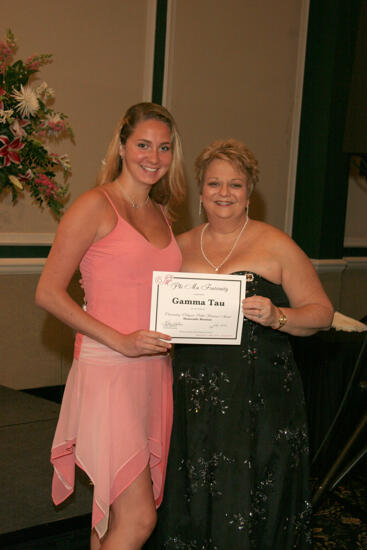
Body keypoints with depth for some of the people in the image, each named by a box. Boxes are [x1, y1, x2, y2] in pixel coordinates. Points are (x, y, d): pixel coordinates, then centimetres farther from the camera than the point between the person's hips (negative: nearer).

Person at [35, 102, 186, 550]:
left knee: (113, 509, 13)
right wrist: (120, 341, -17)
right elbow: (48, 293, -10)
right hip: (107, 372, -7)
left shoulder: (161, 213, 16)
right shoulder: (96, 206, -6)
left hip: (154, 371, 7)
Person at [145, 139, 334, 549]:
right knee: (189, 505, 8)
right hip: (194, 396, 4)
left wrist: (276, 317, -18)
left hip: (258, 402, -3)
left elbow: (321, 312, 0)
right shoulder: (182, 246, 11)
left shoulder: (276, 246, 0)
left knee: (246, 509, -1)